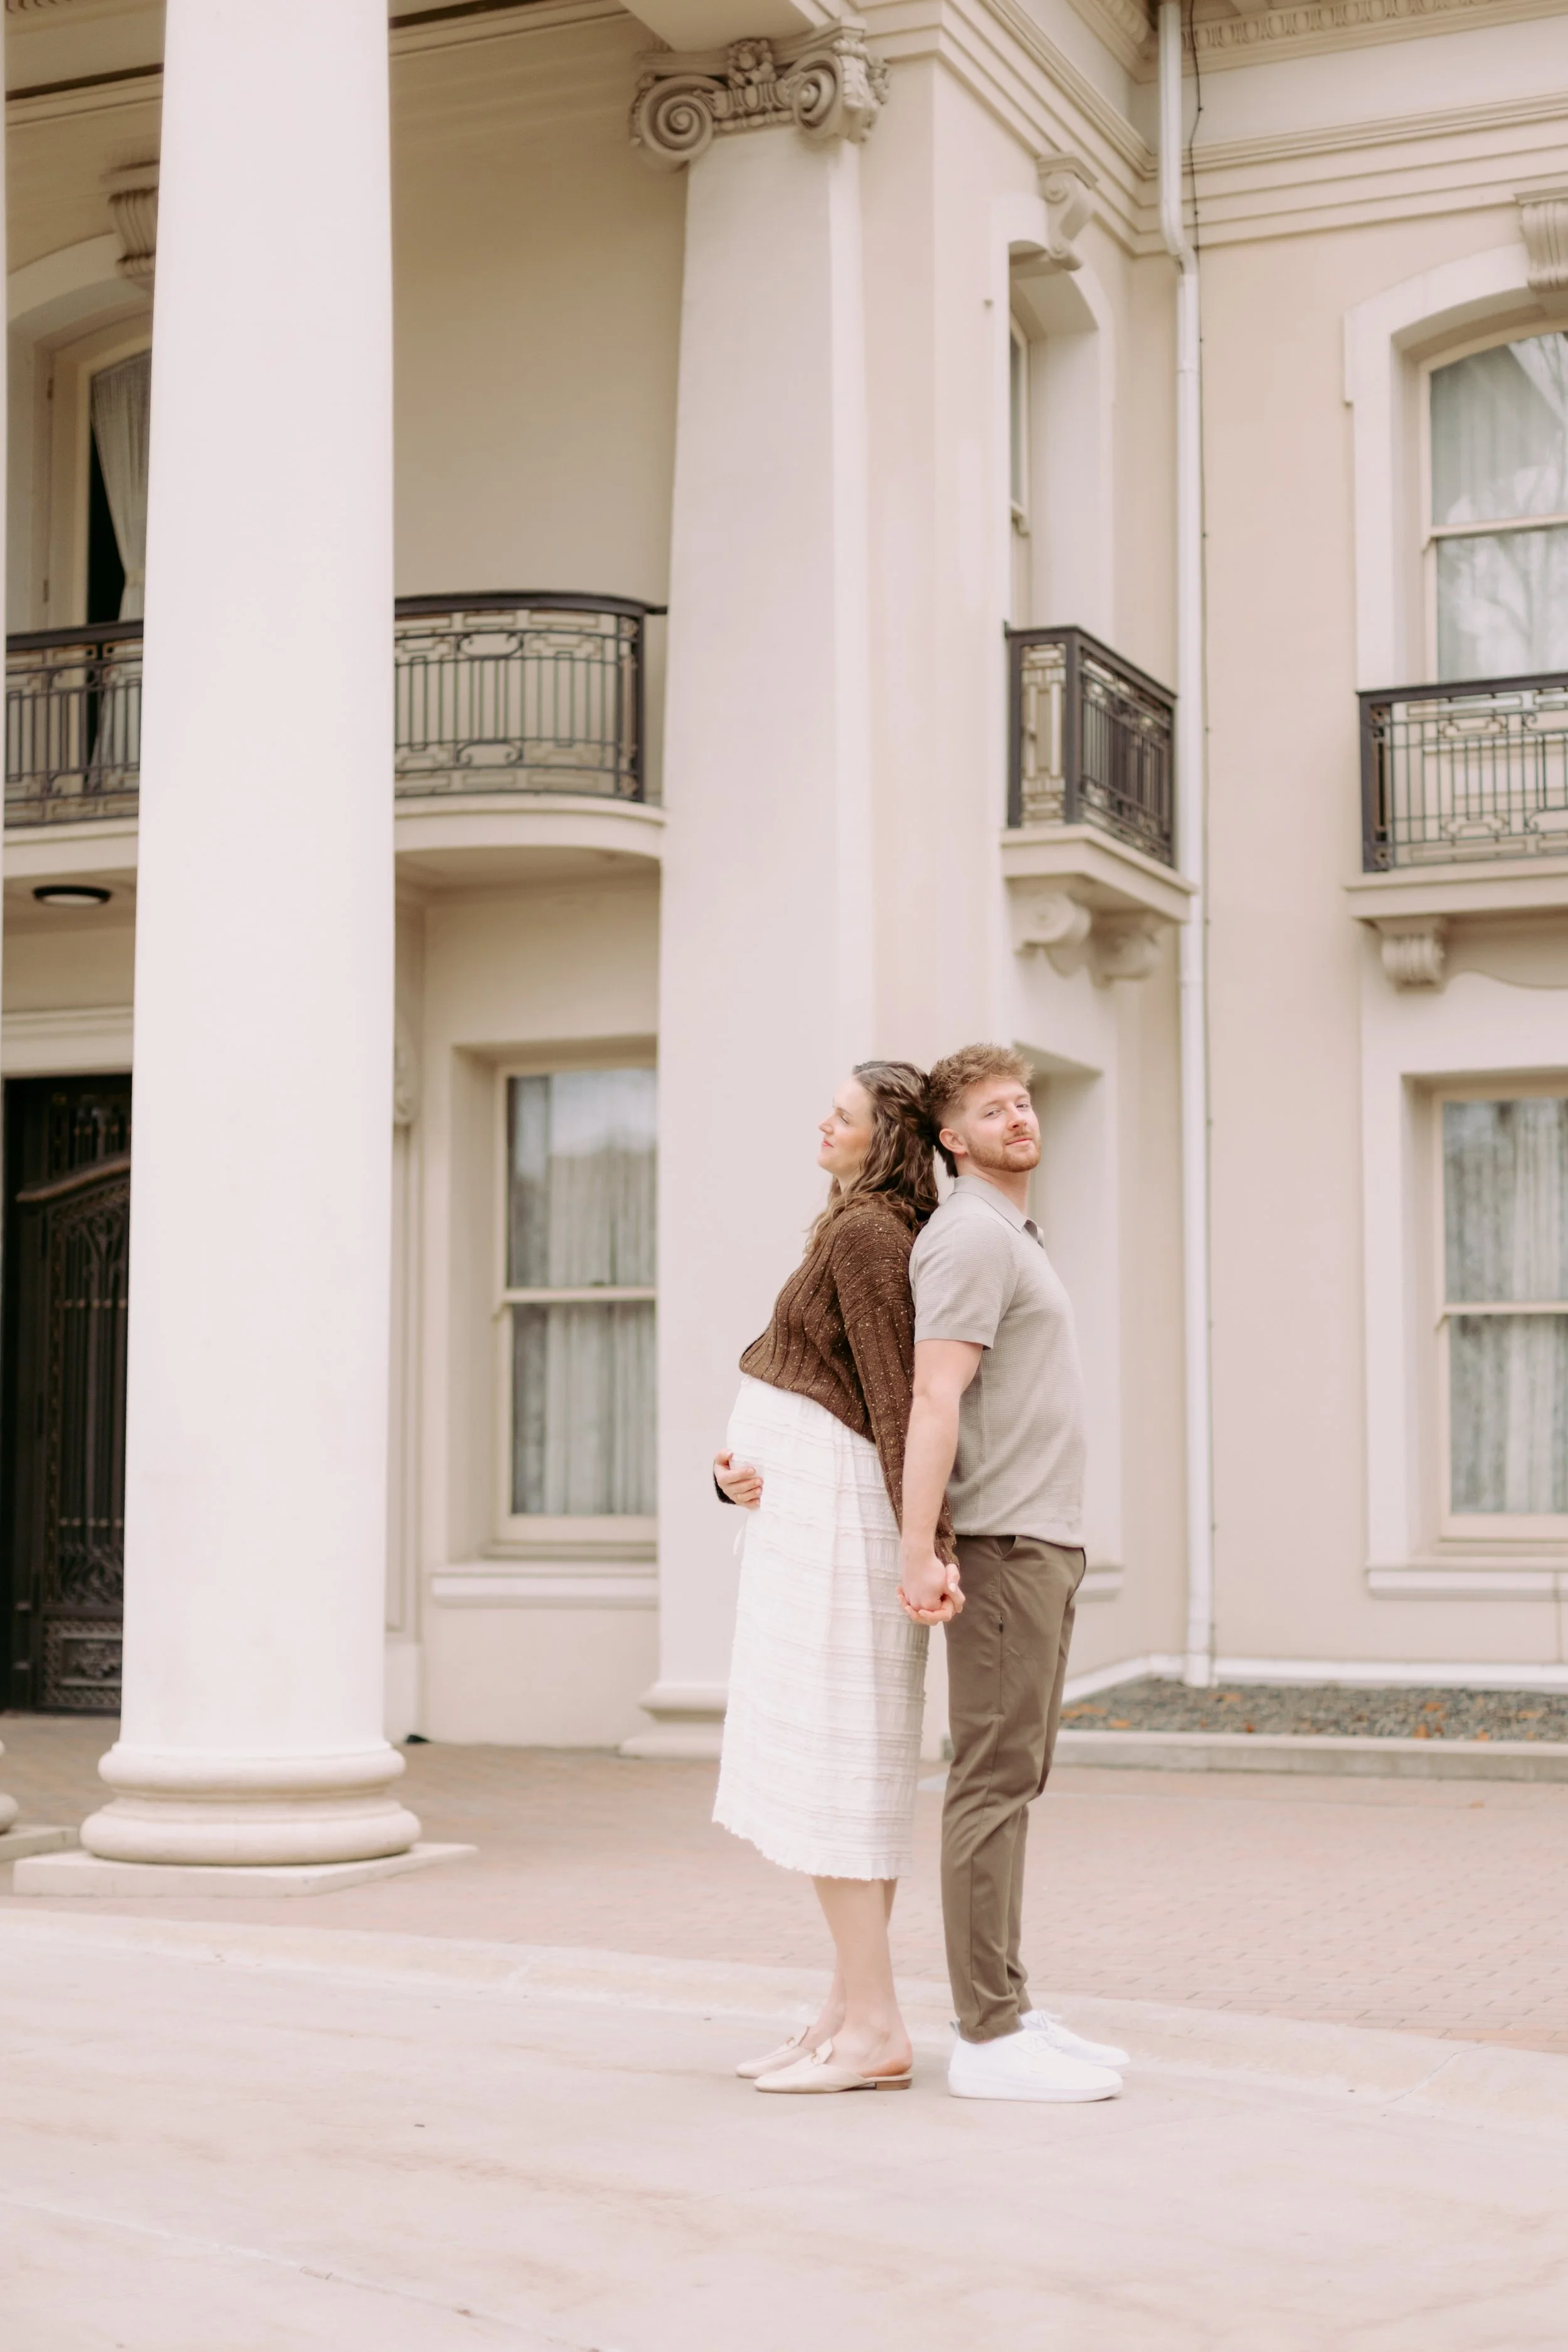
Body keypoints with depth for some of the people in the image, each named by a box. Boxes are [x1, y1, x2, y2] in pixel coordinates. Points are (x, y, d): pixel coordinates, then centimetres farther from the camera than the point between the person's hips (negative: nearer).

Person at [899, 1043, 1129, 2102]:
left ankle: (1005, 2011, 16)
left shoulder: (1014, 1240, 21)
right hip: (1001, 1547, -10)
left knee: (1015, 1777, 11)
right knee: (996, 1780, -9)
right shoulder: (972, 1236, -11)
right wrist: (921, 1553, -27)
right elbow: (935, 1399, -20)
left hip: (1045, 1544, 10)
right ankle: (990, 2038, -7)